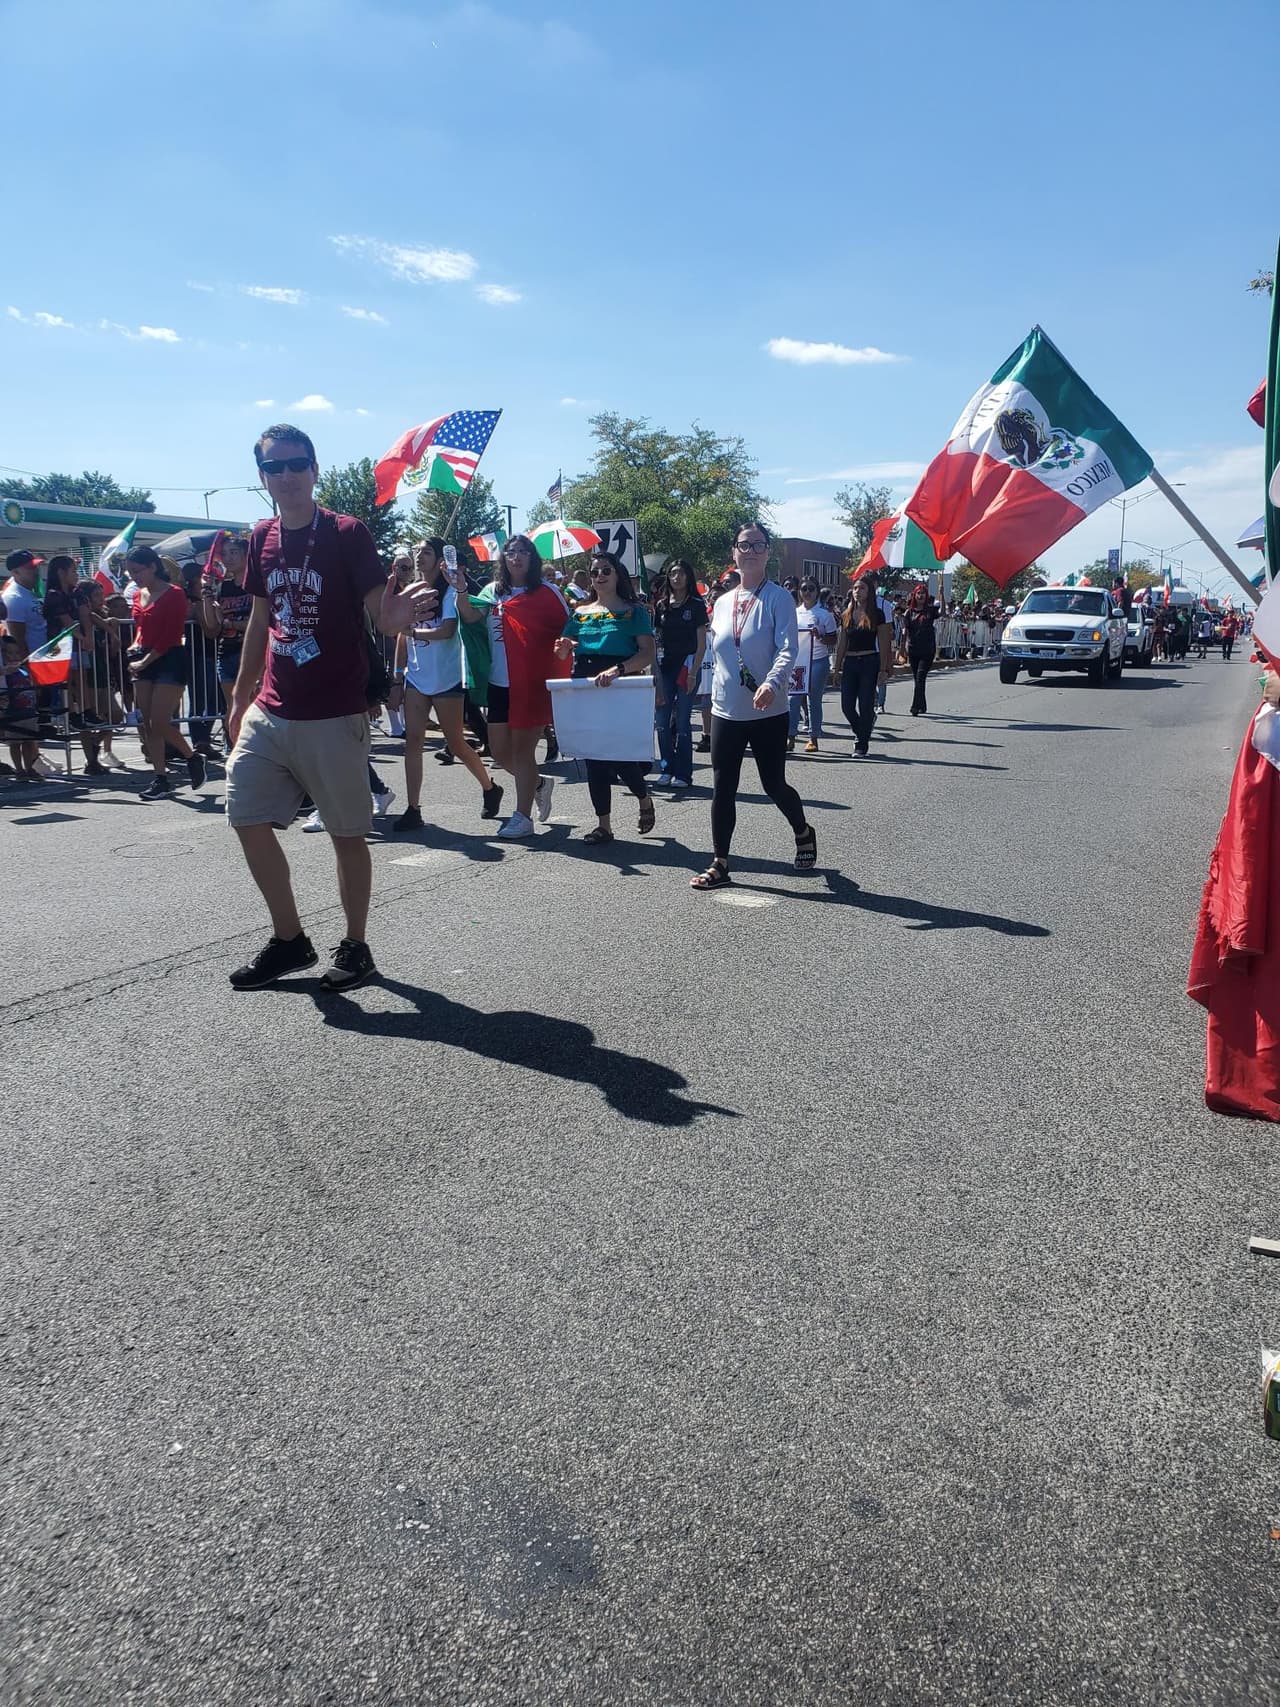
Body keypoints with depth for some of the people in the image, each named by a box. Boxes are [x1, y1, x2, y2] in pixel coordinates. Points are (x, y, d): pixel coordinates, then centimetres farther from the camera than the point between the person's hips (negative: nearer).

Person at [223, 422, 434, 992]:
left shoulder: (348, 534, -8)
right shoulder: (262, 539, 8)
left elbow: (380, 610, -14)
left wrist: (396, 618, -38)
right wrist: (241, 697, 19)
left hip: (333, 716, -6)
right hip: (270, 711, 6)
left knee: (347, 833, 3)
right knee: (247, 818, 5)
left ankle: (355, 947, 19)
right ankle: (289, 940, 20)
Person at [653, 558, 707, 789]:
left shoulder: (696, 605, -1)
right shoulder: (661, 604, 10)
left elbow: (701, 643, -4)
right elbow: (654, 638, 13)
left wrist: (693, 672, -11)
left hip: (687, 666, -4)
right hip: (664, 666, 4)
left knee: (682, 721, -3)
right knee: (662, 720, 3)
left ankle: (683, 773, 2)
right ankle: (667, 768, 13)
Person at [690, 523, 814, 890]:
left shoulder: (778, 598, -6)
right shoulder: (722, 603, 10)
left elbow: (787, 648, -19)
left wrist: (772, 683, -36)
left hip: (768, 712, -4)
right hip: (726, 711, 4)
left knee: (774, 784, 6)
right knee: (722, 788, 1)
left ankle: (803, 833, 34)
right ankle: (719, 864, 8)